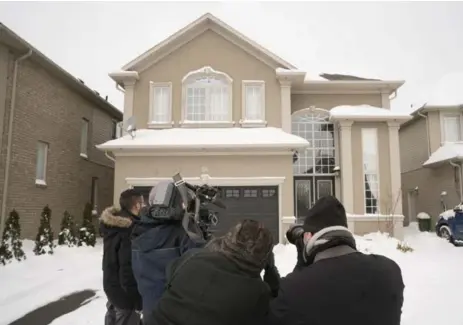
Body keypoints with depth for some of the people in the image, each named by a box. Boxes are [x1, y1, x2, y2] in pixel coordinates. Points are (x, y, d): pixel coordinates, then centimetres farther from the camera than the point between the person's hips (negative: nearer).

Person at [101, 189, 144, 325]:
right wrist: (138, 300, -22)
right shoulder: (131, 230, -28)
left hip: (111, 285, 9)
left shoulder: (112, 224, 1)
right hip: (124, 290, -9)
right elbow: (129, 267, -29)